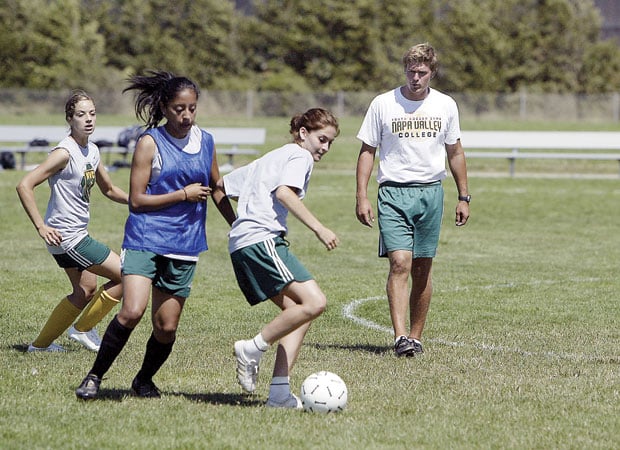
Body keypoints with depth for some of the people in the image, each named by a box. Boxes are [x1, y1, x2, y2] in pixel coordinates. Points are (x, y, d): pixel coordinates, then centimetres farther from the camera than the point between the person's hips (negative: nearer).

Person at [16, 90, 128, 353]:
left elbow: (109, 190, 22)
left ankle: (41, 344, 30)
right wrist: (41, 227, -24)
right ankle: (83, 328, 10)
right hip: (66, 236, -9)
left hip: (76, 234, 10)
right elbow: (25, 186, -22)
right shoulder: (65, 153, -19)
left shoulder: (92, 151, 7)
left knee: (85, 290, 22)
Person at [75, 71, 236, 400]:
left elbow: (216, 190, 24)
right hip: (145, 239, -4)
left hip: (184, 247, 4)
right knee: (132, 311, -22)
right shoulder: (150, 143, -6)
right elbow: (137, 200, -9)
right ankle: (95, 376, -5)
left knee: (166, 327, 2)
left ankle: (144, 380, 28)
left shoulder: (205, 142, 9)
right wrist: (184, 194, -11)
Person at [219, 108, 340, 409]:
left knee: (298, 311, 6)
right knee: (314, 302, -19)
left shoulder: (269, 158, 30)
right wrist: (319, 229, -20)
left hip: (240, 244, 10)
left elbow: (222, 184, 32)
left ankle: (279, 392, -4)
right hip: (262, 238, -10)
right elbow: (284, 193, -16)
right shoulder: (299, 156, 3)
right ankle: (253, 349, -12)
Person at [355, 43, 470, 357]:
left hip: (431, 192, 3)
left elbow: (455, 152, 16)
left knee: (422, 269, 5)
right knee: (400, 263, -16)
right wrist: (361, 197, -4)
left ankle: (416, 337, 14)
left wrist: (463, 197, 13)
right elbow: (367, 151, 4)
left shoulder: (446, 106, 6)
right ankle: (401, 337, -22)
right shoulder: (383, 104, -1)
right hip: (393, 192, -2)